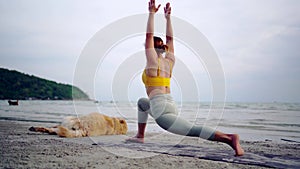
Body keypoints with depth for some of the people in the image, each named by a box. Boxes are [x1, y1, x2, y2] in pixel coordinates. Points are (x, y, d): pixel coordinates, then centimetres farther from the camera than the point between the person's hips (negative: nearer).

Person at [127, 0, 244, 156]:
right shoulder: (169, 61, 15)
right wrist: (168, 18, 27)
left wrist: (152, 13, 6)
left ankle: (230, 138, -36)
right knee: (142, 102, 35)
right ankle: (140, 136, 31)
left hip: (161, 110, -9)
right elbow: (169, 39, 25)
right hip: (170, 106, 9)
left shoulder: (153, 61, -1)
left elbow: (149, 35, 0)